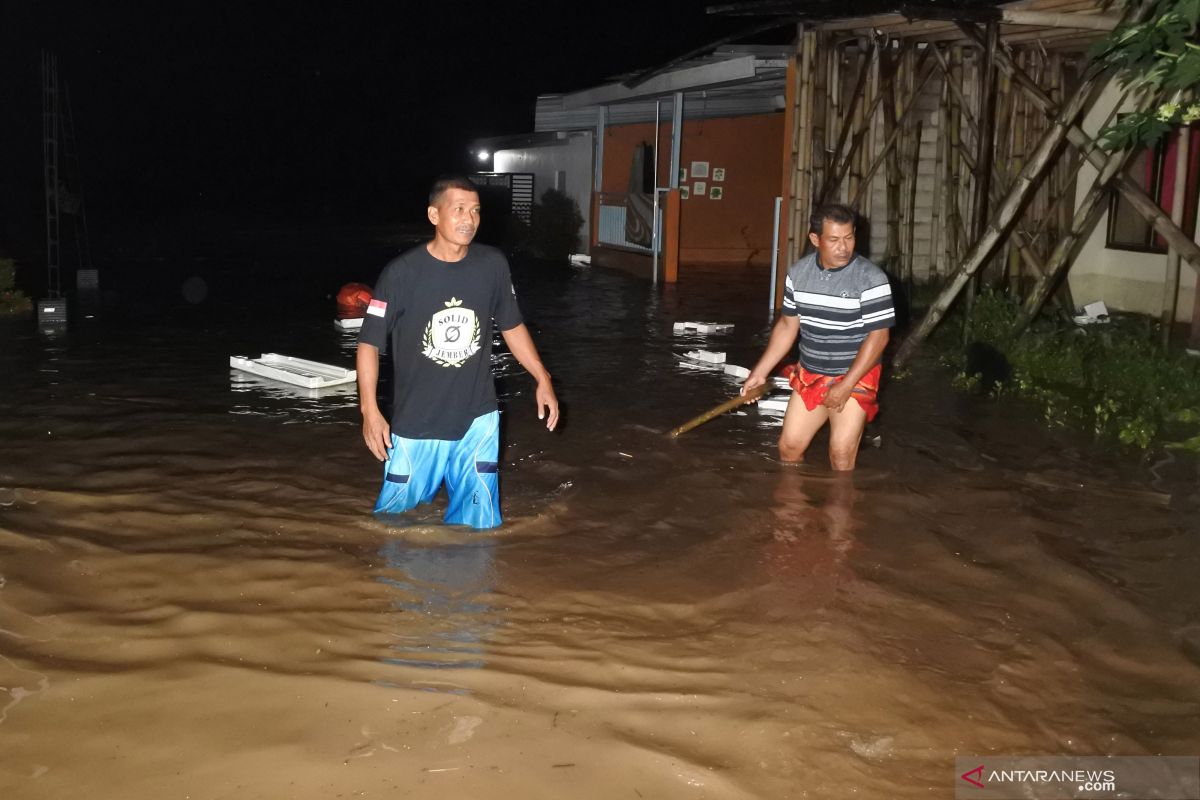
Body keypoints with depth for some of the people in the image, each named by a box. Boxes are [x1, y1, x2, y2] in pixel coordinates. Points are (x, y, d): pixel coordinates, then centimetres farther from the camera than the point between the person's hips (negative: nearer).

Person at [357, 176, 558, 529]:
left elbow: (512, 326, 12)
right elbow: (369, 343, -8)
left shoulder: (493, 264, -3)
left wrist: (542, 379, 9)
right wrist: (370, 410, -16)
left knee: (478, 525, 9)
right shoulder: (402, 273, -13)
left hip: (478, 420, 3)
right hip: (416, 426, -2)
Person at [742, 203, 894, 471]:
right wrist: (759, 372, 5)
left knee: (841, 454, -7)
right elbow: (787, 326, 8)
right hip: (809, 376, 5)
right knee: (789, 446, 9)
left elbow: (878, 337, -17)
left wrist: (846, 386, -21)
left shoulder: (871, 279, -17)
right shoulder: (798, 273, -2)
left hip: (855, 378, -5)